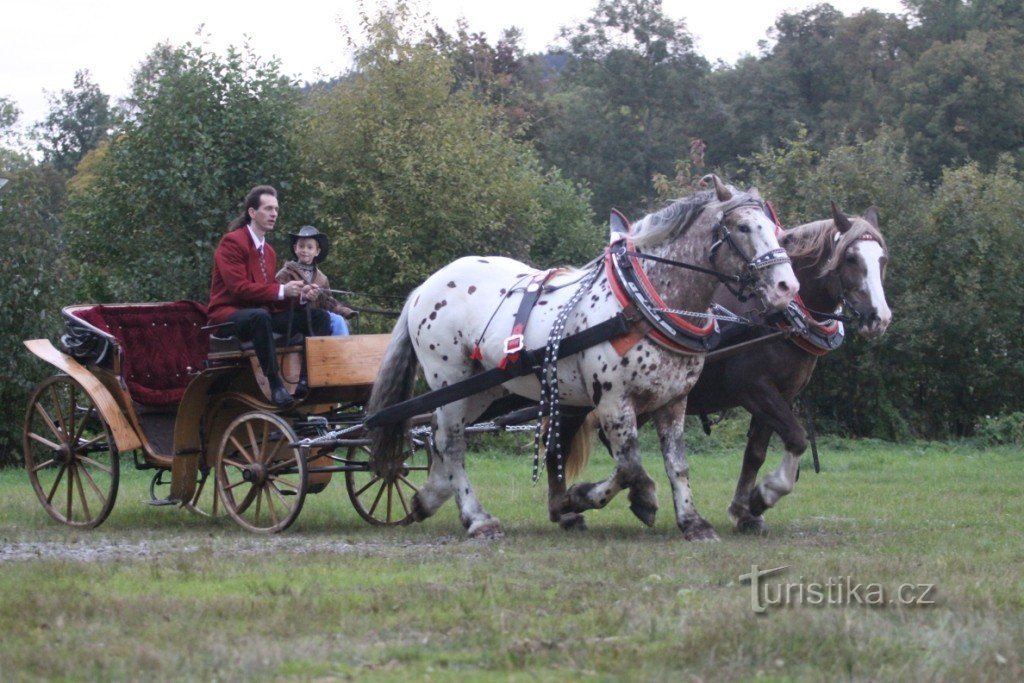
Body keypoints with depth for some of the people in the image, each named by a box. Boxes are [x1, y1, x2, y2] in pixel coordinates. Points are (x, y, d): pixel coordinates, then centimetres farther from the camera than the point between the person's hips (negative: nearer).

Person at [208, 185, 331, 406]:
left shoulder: (268, 251, 18)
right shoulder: (232, 242, -9)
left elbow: (271, 292, 12)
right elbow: (238, 288, -20)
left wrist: (299, 293, -8)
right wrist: (281, 291, -25)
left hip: (260, 311, 8)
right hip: (228, 314, -8)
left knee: (319, 317, -7)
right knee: (260, 317, -43)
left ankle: (307, 381, -20)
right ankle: (275, 386, -42)